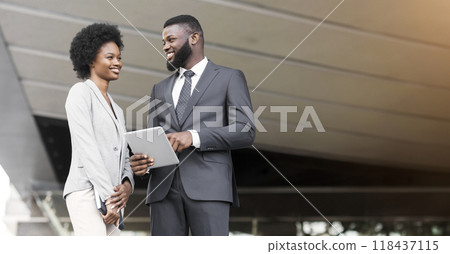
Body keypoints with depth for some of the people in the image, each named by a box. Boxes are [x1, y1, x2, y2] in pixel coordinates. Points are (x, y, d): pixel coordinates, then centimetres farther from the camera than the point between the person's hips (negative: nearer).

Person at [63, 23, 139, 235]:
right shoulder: (80, 93, 1)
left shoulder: (116, 110, 26)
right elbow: (86, 148, -10)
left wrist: (127, 185, -3)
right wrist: (109, 198, -16)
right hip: (86, 193, -8)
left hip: (111, 201, 8)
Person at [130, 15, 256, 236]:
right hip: (163, 187, 5)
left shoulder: (229, 78, 9)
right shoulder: (160, 89, 24)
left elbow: (245, 132, -3)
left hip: (208, 185, -4)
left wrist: (194, 137, -16)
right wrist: (141, 161, -4)